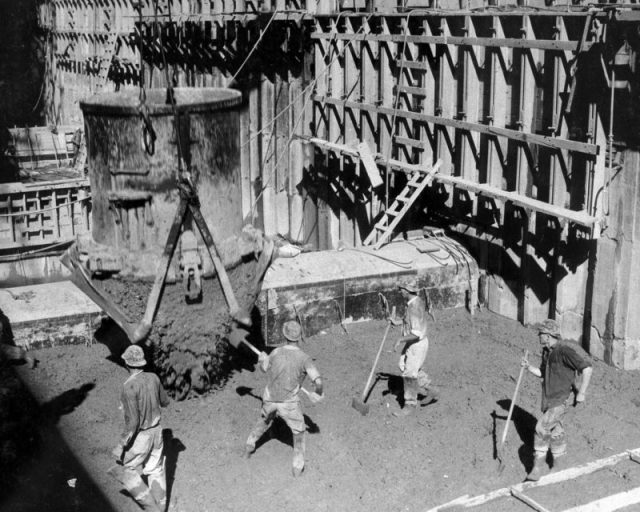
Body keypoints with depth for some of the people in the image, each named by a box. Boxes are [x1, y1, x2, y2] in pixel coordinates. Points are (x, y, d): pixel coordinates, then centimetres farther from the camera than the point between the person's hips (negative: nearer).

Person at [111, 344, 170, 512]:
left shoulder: (129, 386, -28)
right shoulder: (153, 378, -6)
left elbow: (132, 421, -28)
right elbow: (165, 402, 10)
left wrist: (121, 446, -20)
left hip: (139, 436, -6)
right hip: (156, 431, 6)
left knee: (127, 473, 13)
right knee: (156, 471, 19)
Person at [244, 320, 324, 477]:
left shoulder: (276, 352, -9)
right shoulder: (304, 358, -20)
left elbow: (264, 368, 13)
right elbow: (318, 381, -29)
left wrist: (262, 359, 37)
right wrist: (319, 393, -6)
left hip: (270, 399, 3)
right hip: (289, 404, -3)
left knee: (264, 421, 34)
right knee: (299, 432, 20)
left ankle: (249, 447, 47)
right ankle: (297, 467, 19)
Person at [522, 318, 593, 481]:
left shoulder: (566, 349, -20)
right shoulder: (546, 352, 8)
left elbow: (587, 367, -22)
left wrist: (581, 393, -22)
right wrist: (528, 367, 2)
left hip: (561, 400, -9)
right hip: (548, 399, 9)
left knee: (541, 428, -17)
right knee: (555, 432, 17)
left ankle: (538, 466, -8)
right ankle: (558, 467, 29)